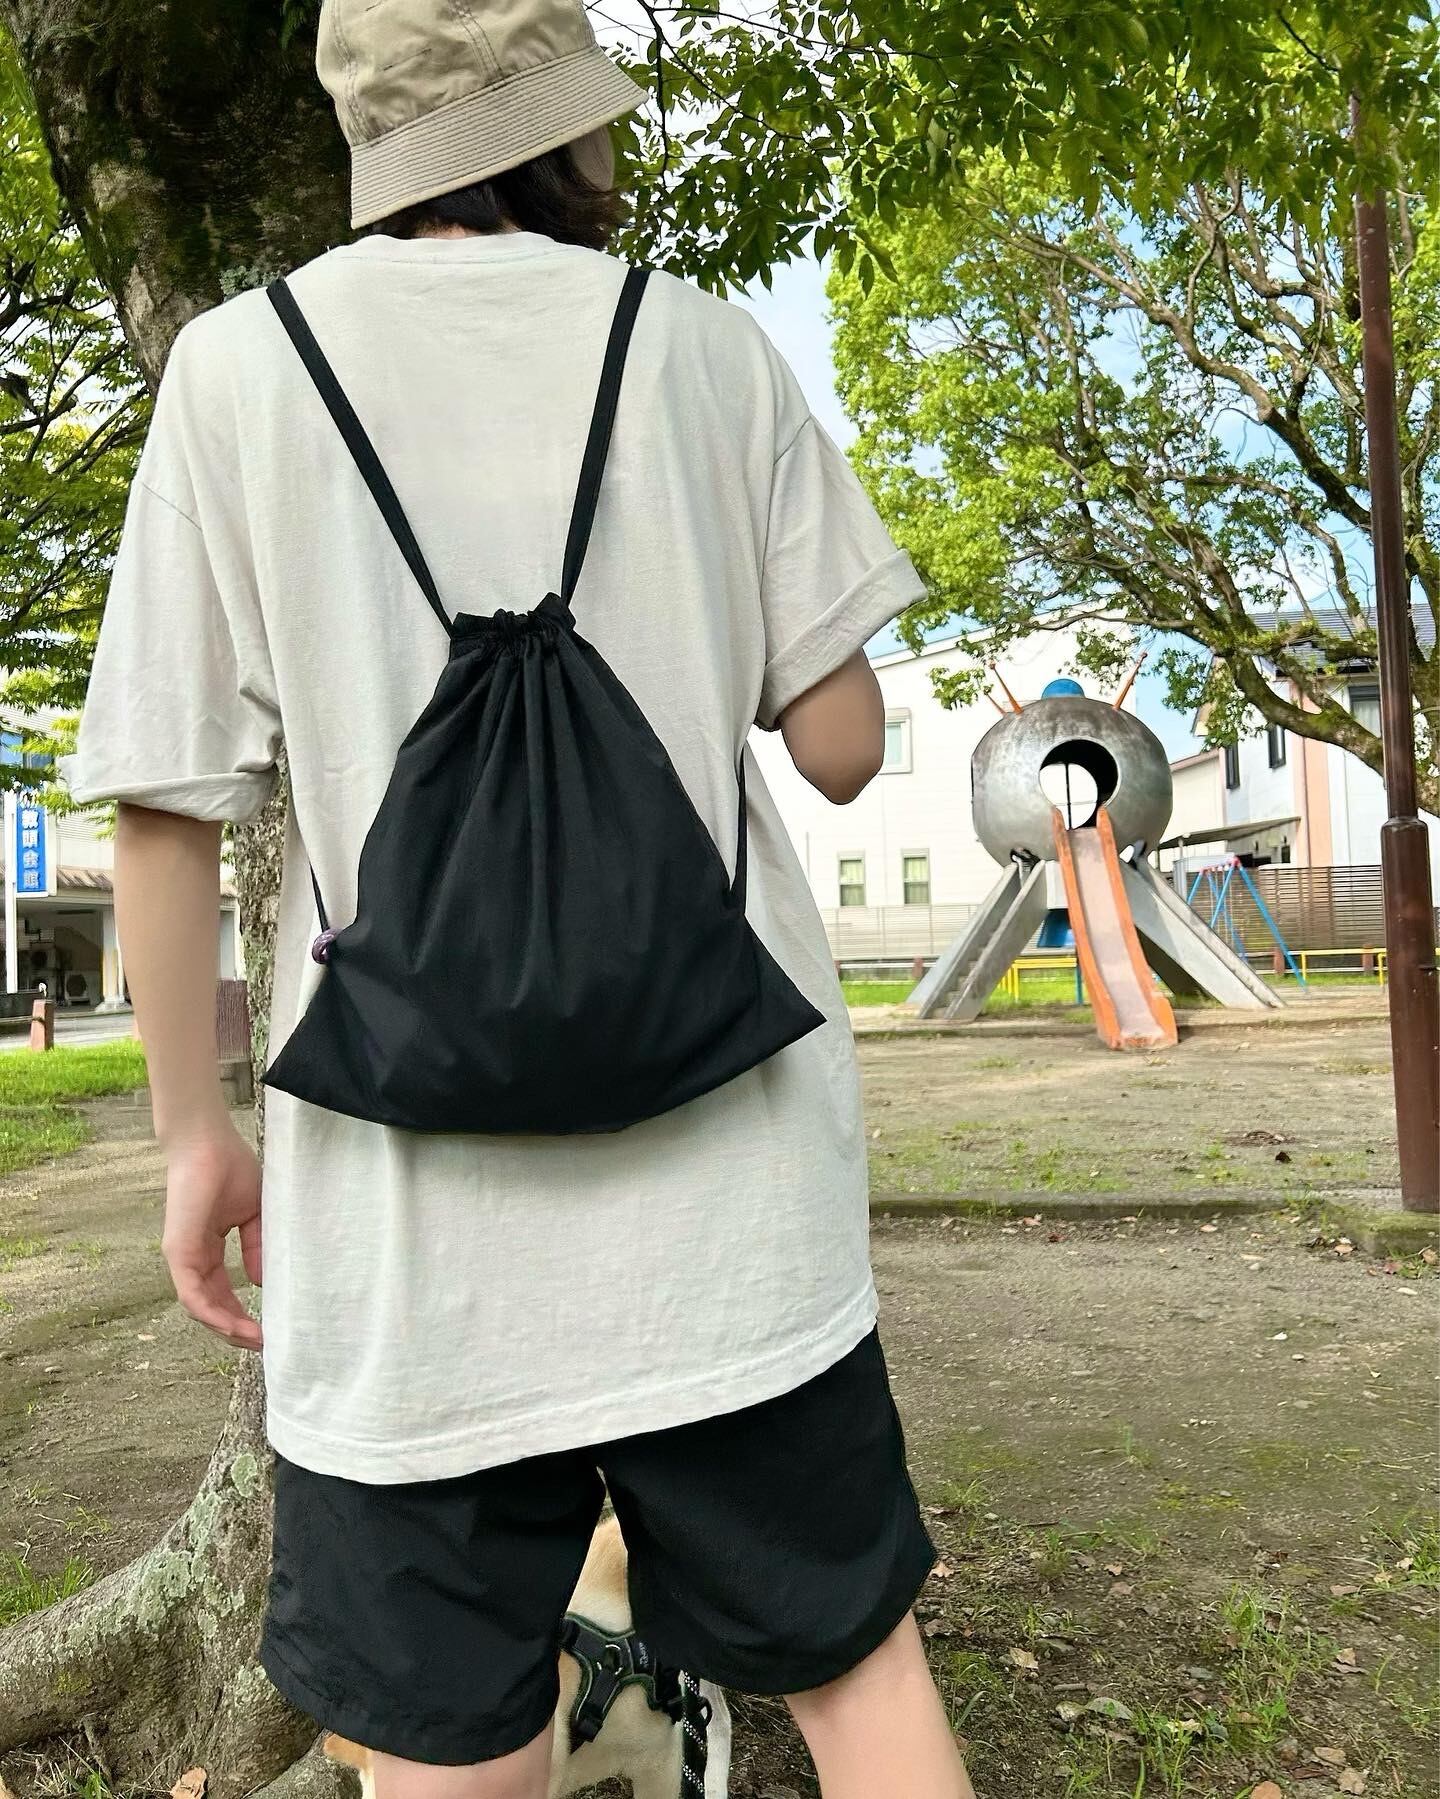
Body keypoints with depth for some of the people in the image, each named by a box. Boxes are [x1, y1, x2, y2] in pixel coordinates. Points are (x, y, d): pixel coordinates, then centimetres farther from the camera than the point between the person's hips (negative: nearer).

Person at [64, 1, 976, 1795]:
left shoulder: (239, 368, 1)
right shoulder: (710, 346, 3)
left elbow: (165, 805, -1)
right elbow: (842, 744, 2)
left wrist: (194, 1133, 10)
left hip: (410, 1198, 0)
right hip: (729, 1176, 1)